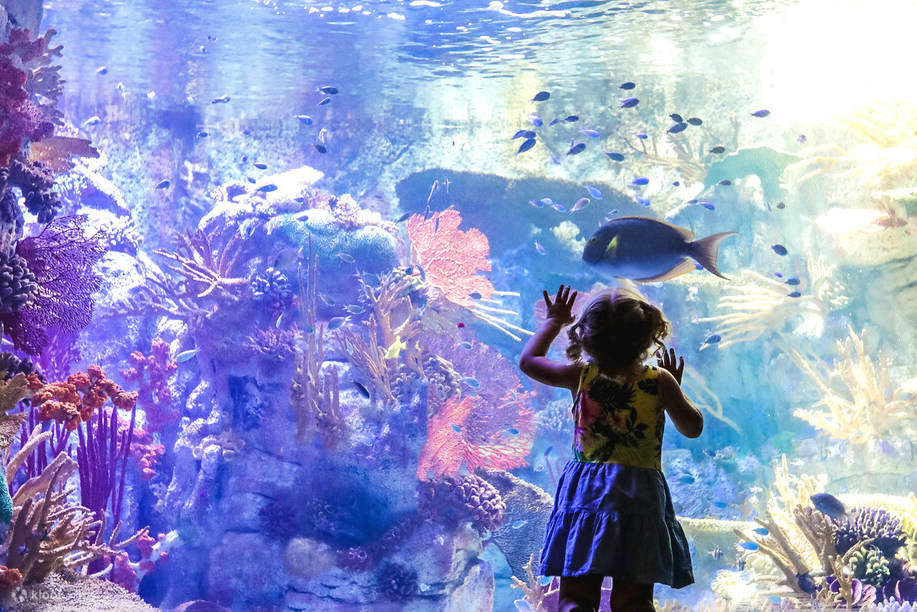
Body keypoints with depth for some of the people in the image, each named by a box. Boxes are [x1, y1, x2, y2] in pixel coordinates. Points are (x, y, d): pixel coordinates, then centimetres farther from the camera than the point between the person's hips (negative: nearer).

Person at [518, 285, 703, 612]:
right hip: (640, 497, 0)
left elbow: (528, 360, 16)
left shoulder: (580, 376, -1)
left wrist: (554, 321, 28)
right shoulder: (659, 381, -4)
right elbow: (693, 427, 9)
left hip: (584, 493, 0)